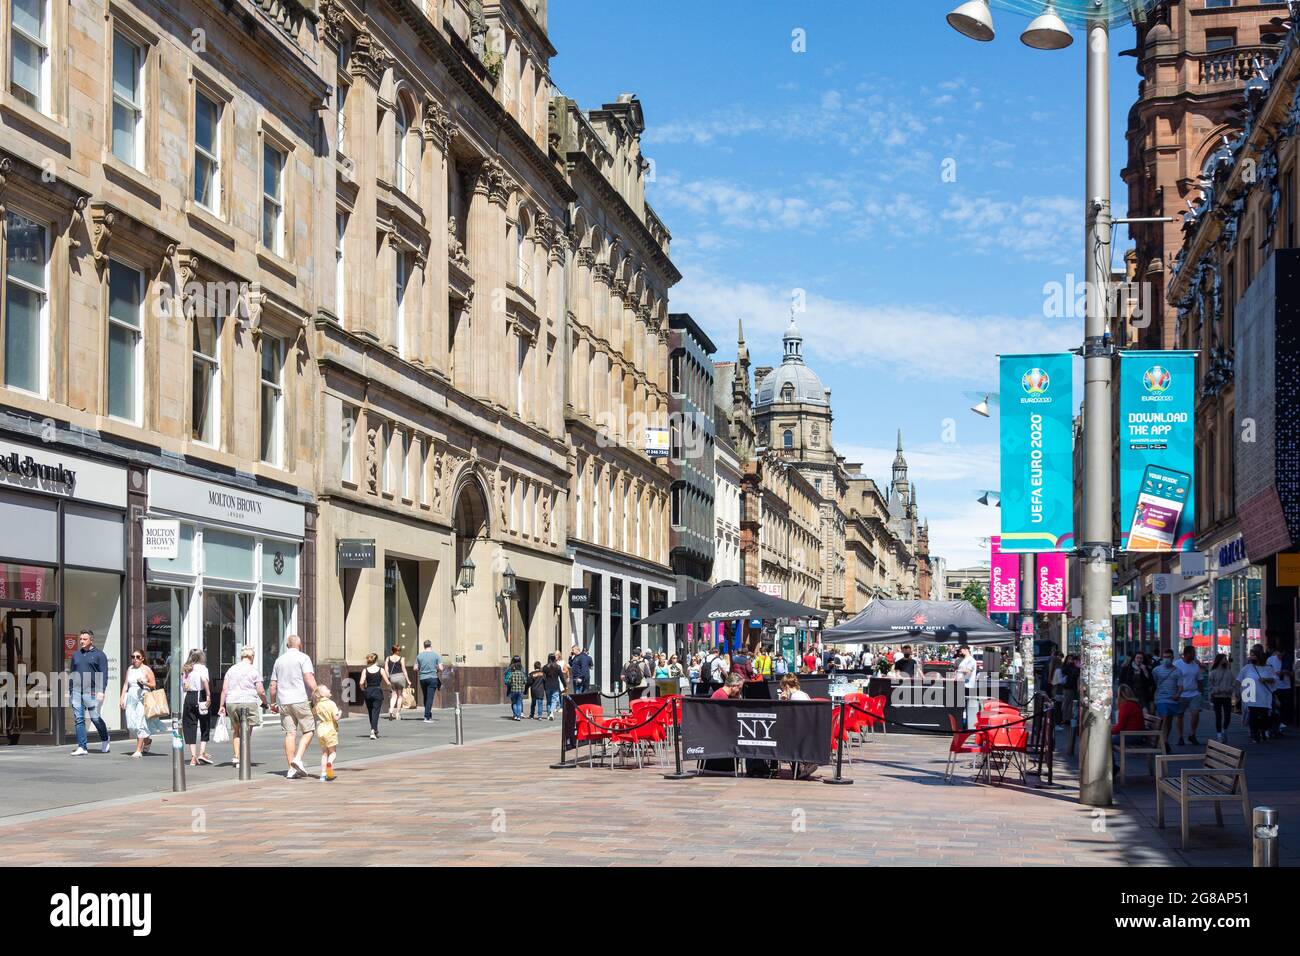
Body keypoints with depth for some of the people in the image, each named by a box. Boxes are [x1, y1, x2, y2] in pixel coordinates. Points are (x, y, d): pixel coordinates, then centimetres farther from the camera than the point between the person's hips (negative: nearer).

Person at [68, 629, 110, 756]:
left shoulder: (99, 655, 2)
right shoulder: (76, 655, 17)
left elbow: (104, 674, -3)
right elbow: (71, 673, 21)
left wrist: (101, 691, -13)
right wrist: (69, 690, 14)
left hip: (91, 692, -5)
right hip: (76, 691, 5)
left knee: (95, 718, -3)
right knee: (79, 719, -1)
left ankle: (105, 739, 24)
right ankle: (82, 747, 0)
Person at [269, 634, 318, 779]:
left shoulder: (279, 660, 15)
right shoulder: (303, 658, -2)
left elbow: (273, 685, 16)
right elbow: (309, 679, -15)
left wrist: (273, 703, 24)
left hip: (284, 702, 5)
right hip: (301, 700, -5)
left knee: (290, 733, 4)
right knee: (308, 731, 5)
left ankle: (291, 769, 2)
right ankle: (298, 758, -13)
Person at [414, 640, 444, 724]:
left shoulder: (419, 655, 3)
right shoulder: (436, 655, -3)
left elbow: (415, 668, 2)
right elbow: (440, 668, -8)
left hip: (422, 678, 3)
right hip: (433, 678, -3)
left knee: (426, 697, 15)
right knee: (430, 697, -4)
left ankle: (429, 715, 23)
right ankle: (427, 717, -11)